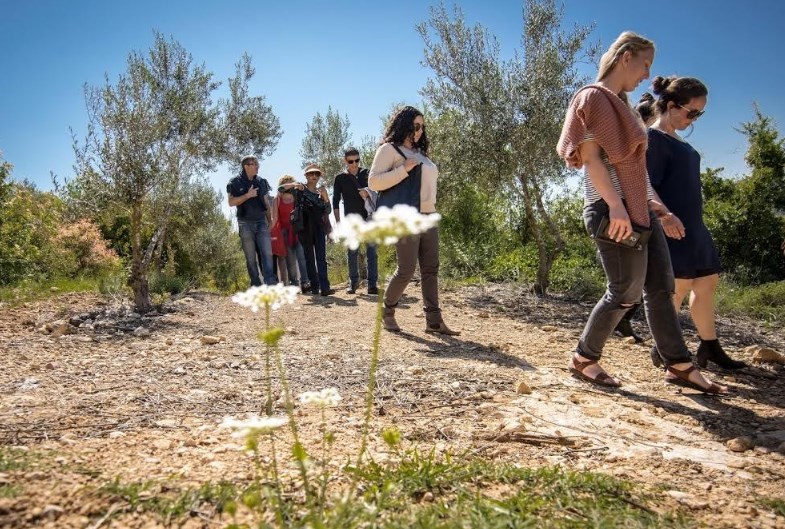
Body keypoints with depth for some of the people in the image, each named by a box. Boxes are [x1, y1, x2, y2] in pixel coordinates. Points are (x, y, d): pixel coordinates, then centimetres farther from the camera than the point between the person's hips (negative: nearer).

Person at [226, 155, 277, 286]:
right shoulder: (235, 182, -1)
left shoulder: (262, 181, 10)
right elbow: (231, 202, -7)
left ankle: (271, 284, -13)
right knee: (251, 257, 2)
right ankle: (256, 286, 7)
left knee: (267, 253, -10)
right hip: (246, 224, -2)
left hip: (261, 222, 3)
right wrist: (247, 195, -17)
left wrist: (270, 221, 11)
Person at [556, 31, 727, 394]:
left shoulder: (620, 104, 23)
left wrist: (659, 207, 22)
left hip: (640, 210, 10)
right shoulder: (593, 97, -5)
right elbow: (591, 157, -16)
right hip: (614, 210, -10)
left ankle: (679, 366, 16)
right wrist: (615, 205, -24)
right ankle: (583, 359, 11)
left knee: (661, 286, 8)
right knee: (626, 291, -4)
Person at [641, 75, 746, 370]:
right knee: (679, 286, -8)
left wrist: (694, 225, 21)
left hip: (693, 225, 10)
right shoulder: (654, 138, -9)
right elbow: (647, 185, -17)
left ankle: (710, 349, 22)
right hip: (672, 226, -10)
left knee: (707, 282, 12)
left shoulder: (677, 141, 19)